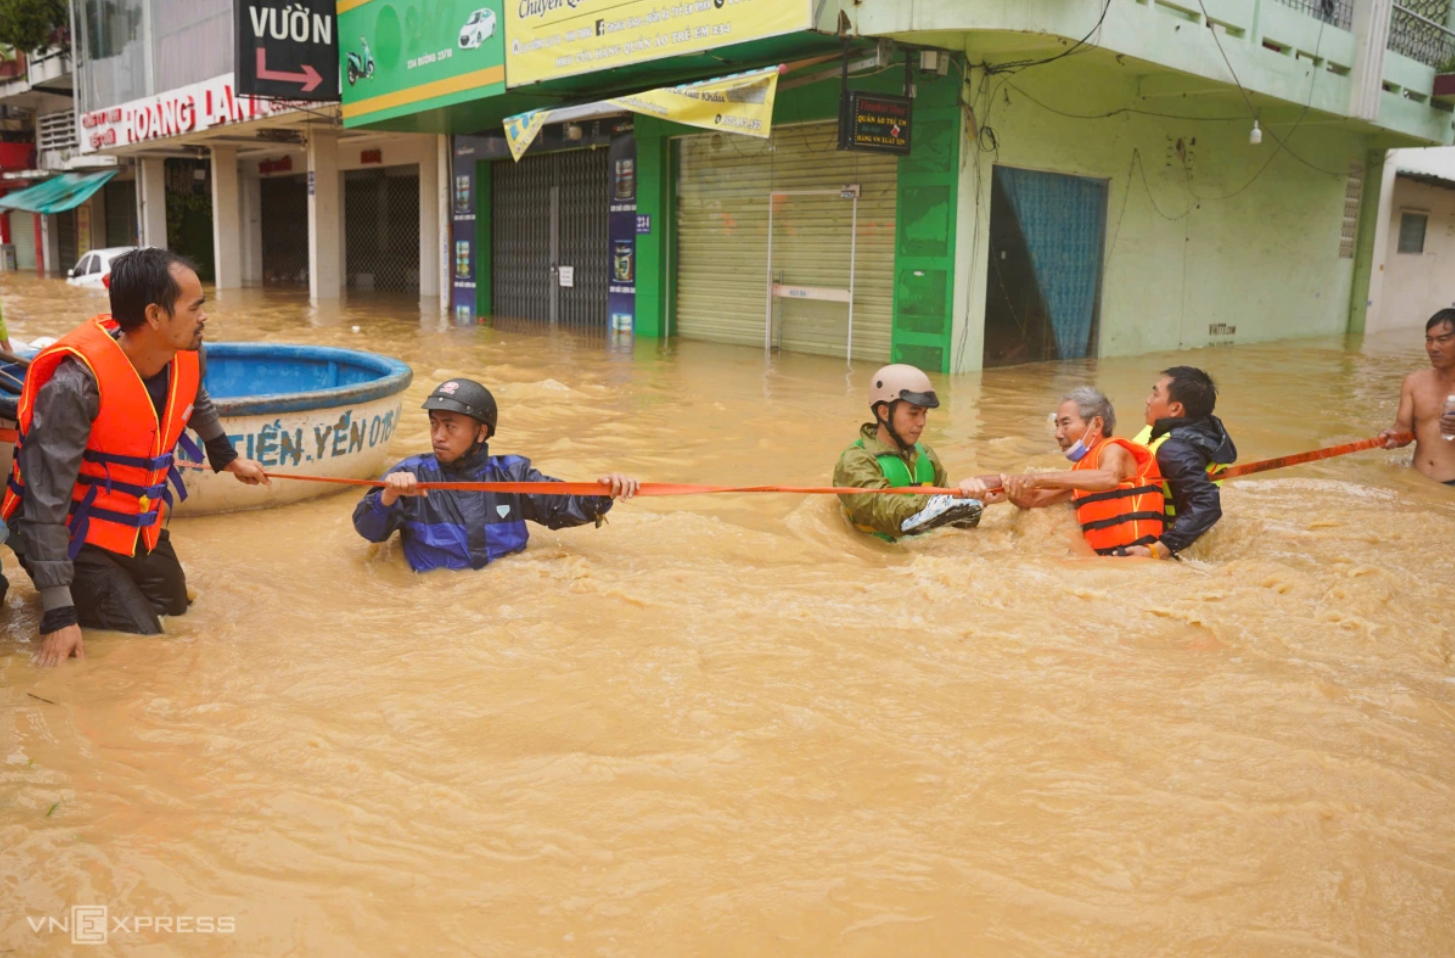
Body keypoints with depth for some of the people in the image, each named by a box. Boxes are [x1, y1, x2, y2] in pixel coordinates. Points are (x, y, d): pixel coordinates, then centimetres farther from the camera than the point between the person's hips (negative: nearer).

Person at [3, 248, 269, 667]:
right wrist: (59, 614, -31)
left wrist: (228, 458, 31)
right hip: (74, 535, -7)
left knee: (173, 605, 18)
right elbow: (44, 499, -30)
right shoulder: (76, 382, -33)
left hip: (138, 523, 7)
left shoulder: (187, 358, -12)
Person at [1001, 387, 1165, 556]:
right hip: (1108, 558, 8)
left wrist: (1040, 478, -31)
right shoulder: (1081, 468, 18)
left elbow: (1109, 478, -30)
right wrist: (1013, 489, -4)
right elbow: (1034, 500, 19)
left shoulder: (1113, 450, -6)